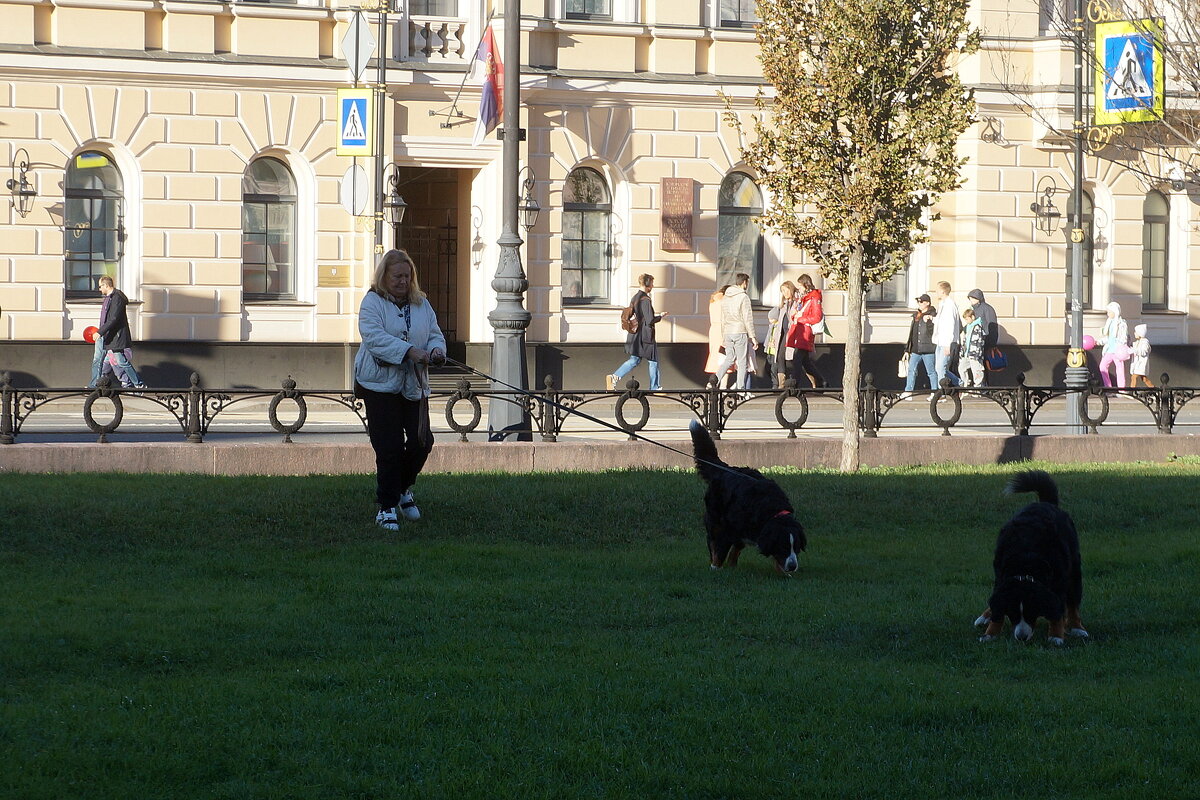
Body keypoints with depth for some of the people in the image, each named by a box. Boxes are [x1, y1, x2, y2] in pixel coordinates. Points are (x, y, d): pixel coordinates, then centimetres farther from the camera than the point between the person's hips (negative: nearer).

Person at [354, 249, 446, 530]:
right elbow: (374, 337, -19)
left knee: (422, 441, -1)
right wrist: (410, 351, -29)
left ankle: (403, 489, 27)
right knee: (389, 447, -7)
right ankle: (386, 507, 3)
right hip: (380, 383, -5)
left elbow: (435, 334, 12)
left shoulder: (422, 304, 13)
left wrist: (436, 350, -13)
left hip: (414, 385, 5)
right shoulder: (373, 303, -5)